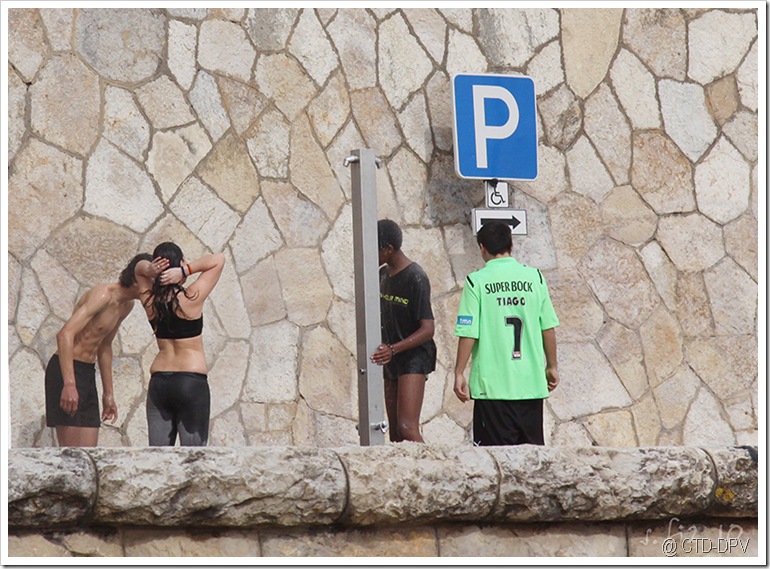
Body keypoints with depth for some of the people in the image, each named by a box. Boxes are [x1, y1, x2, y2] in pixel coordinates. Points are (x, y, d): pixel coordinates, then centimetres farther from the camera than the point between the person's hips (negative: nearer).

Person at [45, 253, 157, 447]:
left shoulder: (127, 305, 10)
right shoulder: (103, 295, -19)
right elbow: (65, 334, -29)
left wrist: (108, 393, 27)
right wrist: (69, 384, -36)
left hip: (88, 372, 9)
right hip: (67, 371, -9)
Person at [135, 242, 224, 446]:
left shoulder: (150, 301, 1)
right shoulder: (191, 299, -12)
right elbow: (218, 260, -6)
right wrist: (185, 270, -13)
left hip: (158, 382, 5)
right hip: (192, 382, -5)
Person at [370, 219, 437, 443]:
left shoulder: (415, 278, -14)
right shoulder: (382, 275, 11)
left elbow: (427, 330, -19)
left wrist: (393, 350, -30)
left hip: (413, 357, -8)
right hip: (391, 361, 8)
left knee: (407, 428, -21)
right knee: (395, 433, 3)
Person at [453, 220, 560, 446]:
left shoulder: (476, 282, -6)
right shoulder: (535, 277, 3)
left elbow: (468, 334, -8)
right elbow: (549, 328, 6)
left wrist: (459, 373, 0)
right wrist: (552, 367, 18)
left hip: (492, 383, -3)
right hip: (531, 382, 3)